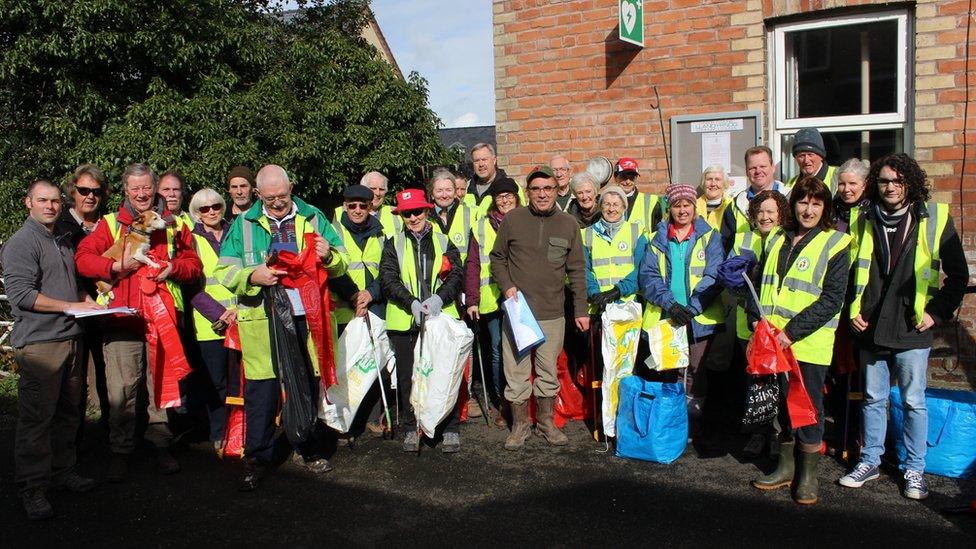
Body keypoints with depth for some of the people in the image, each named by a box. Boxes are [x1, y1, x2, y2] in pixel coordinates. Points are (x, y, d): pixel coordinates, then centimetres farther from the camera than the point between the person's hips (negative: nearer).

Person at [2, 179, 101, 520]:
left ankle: (62, 469, 27)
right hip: (38, 342, -8)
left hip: (71, 338, 8)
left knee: (69, 411, 14)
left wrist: (86, 302, 10)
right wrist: (70, 306, -17)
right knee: (37, 416, -4)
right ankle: (32, 488, 4)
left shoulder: (64, 240, 19)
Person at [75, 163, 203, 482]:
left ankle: (161, 446, 20)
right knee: (122, 388, -2)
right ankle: (120, 452, 10)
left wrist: (174, 269, -10)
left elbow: (194, 264, 10)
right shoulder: (111, 223, 10)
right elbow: (82, 258, 1)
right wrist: (115, 266, -16)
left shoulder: (173, 225, 13)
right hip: (122, 317, -1)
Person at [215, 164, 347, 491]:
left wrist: (328, 256, -12)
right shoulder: (243, 225, 8)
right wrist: (253, 276, -17)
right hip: (262, 320, -1)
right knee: (261, 390, 1)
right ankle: (256, 459, 14)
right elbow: (223, 272, 2)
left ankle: (310, 449, 26)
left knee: (310, 384, 10)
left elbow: (340, 266, 11)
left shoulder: (314, 218, 10)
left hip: (308, 317, 1)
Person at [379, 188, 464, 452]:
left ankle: (449, 429, 13)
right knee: (407, 376, 6)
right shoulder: (393, 245, 8)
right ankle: (411, 429, 19)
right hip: (405, 320, 0)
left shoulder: (443, 242, 11)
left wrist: (439, 297, -18)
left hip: (442, 317, 0)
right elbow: (388, 279, -4)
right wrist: (412, 303, -18)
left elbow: (457, 274, 0)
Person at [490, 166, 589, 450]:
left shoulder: (568, 224, 4)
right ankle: (519, 424, 21)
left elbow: (577, 270, 7)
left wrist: (581, 310, 4)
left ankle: (546, 421, 30)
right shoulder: (512, 219, -1)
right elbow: (497, 257, 9)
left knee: (548, 372, 12)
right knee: (516, 373, 5)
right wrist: (506, 286, -7)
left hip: (552, 314, 1)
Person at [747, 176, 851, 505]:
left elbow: (831, 298, -12)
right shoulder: (777, 241, 13)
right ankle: (786, 467, 28)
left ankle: (808, 475, 18)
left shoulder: (835, 244, -3)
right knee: (782, 404, 13)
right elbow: (759, 282, 16)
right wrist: (756, 318, -3)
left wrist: (792, 332, -18)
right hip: (773, 340, 5)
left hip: (810, 343, -5)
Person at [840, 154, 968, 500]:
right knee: (873, 399, 12)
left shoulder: (934, 218, -2)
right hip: (871, 328, 3)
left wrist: (937, 312, -4)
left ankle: (915, 469, 18)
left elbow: (958, 274, 4)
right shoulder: (866, 221, 5)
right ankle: (870, 461, 24)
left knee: (914, 402, 6)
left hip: (912, 329, -2)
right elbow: (852, 271, 14)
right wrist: (853, 310, 4)